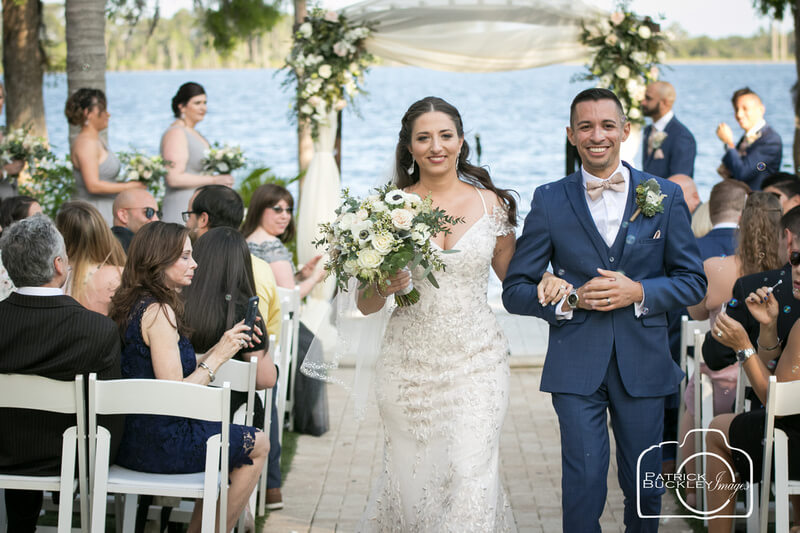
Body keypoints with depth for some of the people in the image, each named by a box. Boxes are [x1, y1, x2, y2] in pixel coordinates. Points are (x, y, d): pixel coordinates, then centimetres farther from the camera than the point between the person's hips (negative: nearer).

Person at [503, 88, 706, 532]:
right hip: (576, 365, -1)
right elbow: (515, 291, 2)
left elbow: (693, 281, 5)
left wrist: (639, 292, -13)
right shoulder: (549, 201, 1)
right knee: (583, 485, -3)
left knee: (644, 487, 12)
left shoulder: (665, 196, 3)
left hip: (643, 362, 1)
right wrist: (570, 300, -16)